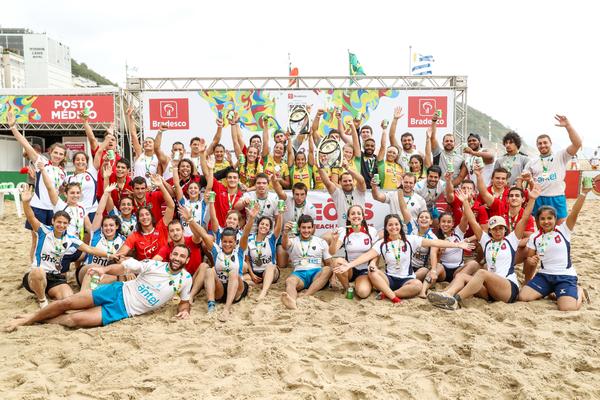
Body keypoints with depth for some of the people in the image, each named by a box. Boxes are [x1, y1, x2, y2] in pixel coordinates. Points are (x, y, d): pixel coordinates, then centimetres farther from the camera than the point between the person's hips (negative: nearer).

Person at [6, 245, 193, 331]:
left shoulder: (185, 279, -5)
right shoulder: (154, 265, -6)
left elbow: (185, 300, 10)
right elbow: (124, 267, -9)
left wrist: (184, 310, -13)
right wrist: (105, 269, -29)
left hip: (125, 311, -1)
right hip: (119, 291, 1)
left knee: (75, 320, -20)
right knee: (67, 302, -5)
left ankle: (39, 320, 8)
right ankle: (32, 317, 24)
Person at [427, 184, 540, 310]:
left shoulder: (511, 240, 10)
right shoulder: (486, 241, 18)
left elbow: (524, 219, 1)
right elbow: (472, 221, 13)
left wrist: (531, 199, -8)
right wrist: (465, 201, 8)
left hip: (509, 288, -4)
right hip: (489, 290, 5)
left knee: (482, 272, -33)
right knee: (461, 275, -19)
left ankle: (455, 301, -49)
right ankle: (445, 295, -50)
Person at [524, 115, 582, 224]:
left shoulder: (561, 157, 3)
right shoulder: (532, 162, 11)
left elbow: (577, 144, -10)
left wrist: (567, 125, -18)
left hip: (557, 199, -2)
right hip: (538, 199, 2)